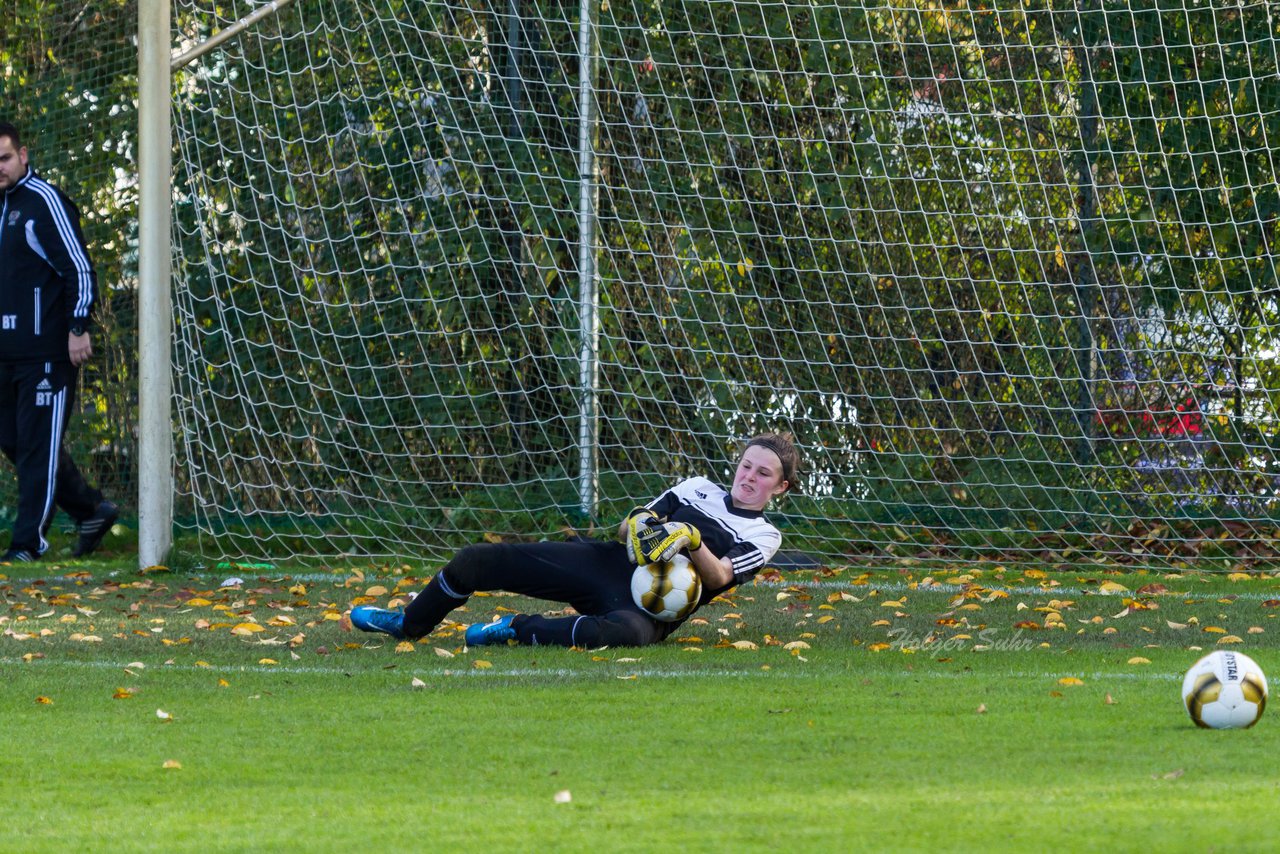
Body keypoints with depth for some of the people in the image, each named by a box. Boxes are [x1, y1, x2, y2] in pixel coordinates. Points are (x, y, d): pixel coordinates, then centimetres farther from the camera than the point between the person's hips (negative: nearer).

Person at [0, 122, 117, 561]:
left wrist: (78, 329, -18)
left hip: (47, 349, -9)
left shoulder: (44, 202, -9)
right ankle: (92, 511, 21)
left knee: (37, 444, -6)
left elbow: (80, 269, -13)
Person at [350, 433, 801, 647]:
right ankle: (409, 623, 23)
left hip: (654, 605, -5)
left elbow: (717, 577, -9)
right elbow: (624, 529, 17)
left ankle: (517, 630, -26)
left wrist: (692, 541, -26)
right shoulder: (698, 488, 21)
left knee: (625, 632, -46)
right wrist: (640, 525, -7)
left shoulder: (763, 537, 9)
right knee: (478, 561, -2)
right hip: (609, 563, 5)